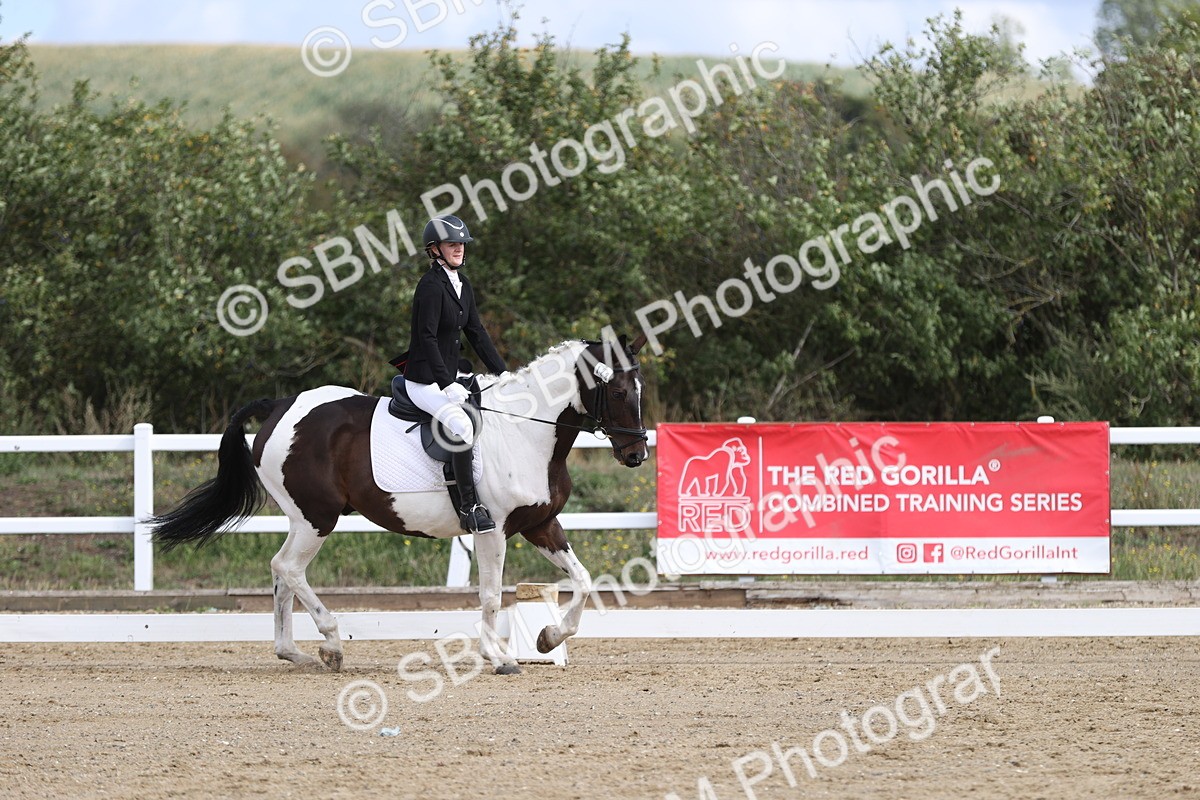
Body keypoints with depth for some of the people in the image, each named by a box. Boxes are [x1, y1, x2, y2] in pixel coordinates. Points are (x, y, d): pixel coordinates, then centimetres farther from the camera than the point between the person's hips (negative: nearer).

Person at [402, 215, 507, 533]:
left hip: (449, 377, 10)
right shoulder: (431, 285, -16)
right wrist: (447, 385, -27)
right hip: (424, 381, -10)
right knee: (463, 425, -29)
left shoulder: (462, 285, 11)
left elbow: (476, 332, 17)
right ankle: (469, 507, -27)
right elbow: (427, 338, -22)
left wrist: (502, 372, 12)